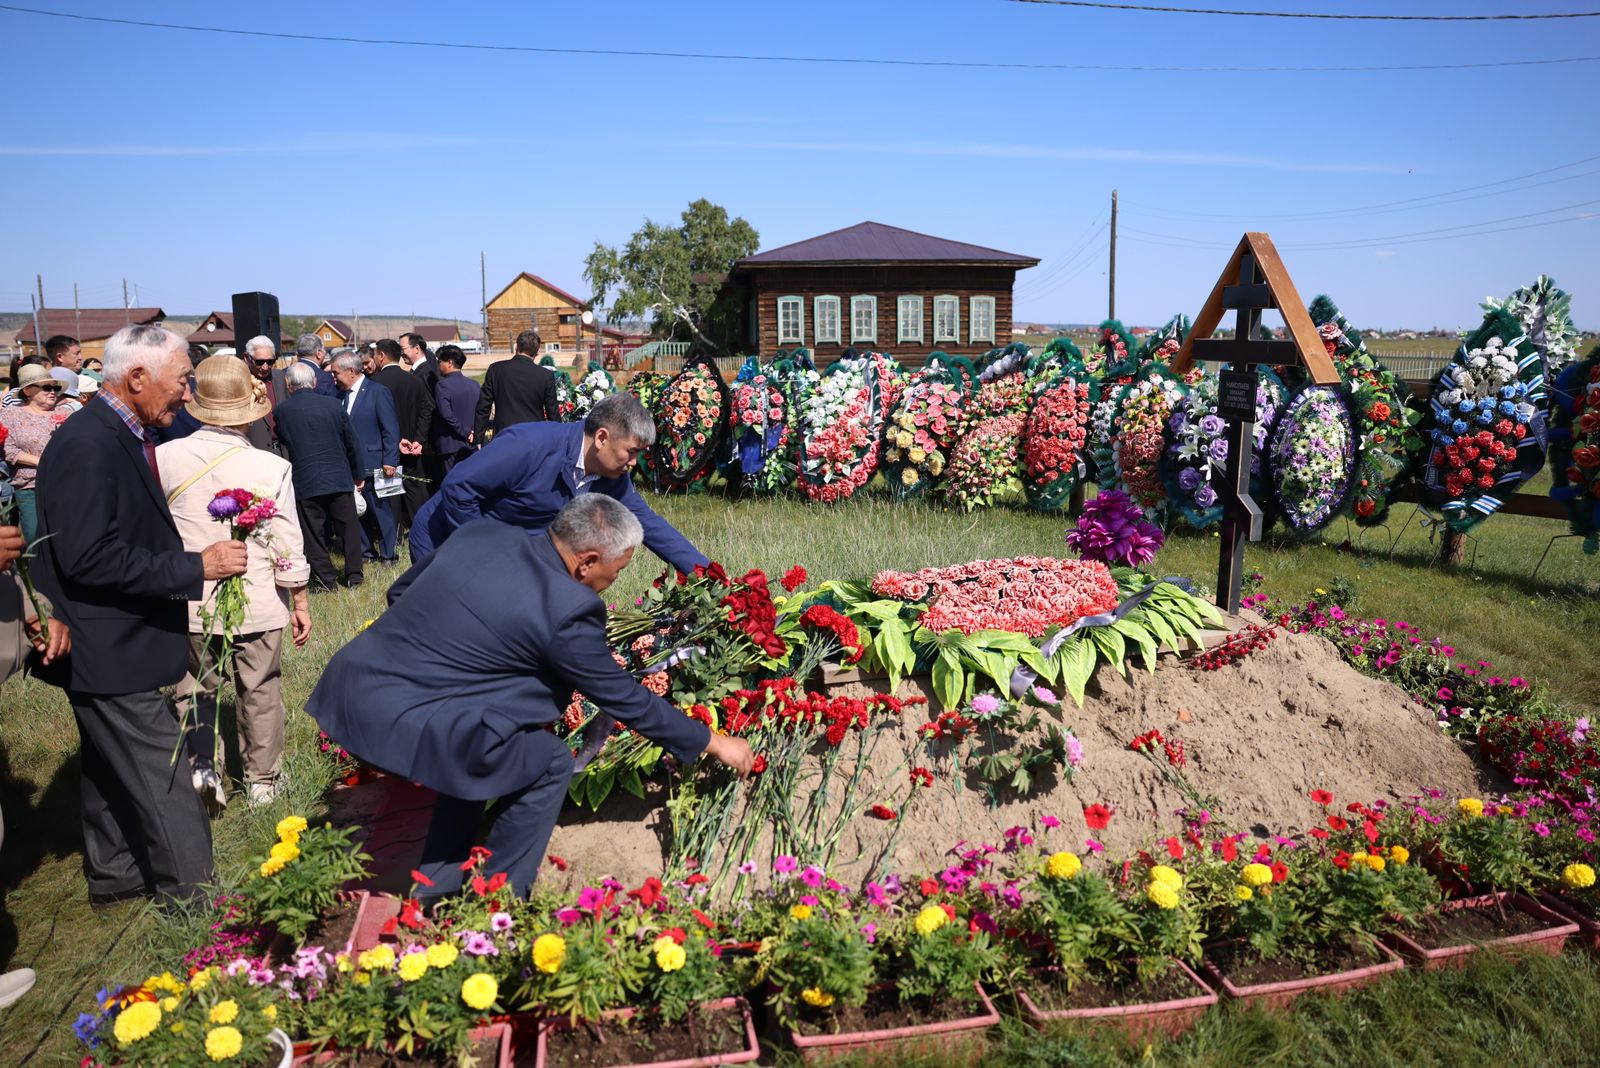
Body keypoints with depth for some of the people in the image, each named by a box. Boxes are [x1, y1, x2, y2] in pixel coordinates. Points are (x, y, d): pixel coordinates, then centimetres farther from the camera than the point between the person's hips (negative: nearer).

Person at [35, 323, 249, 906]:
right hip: (107, 647, -10)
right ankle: (191, 890, 12)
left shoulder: (121, 437, 7)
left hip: (117, 640, 10)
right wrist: (196, 567, -25)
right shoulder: (86, 446, -23)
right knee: (162, 779, -1)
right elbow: (89, 558, -28)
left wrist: (190, 558, 6)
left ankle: (113, 876, 38)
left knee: (113, 769, 23)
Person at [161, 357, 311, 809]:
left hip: (189, 602, 1)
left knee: (196, 690, 21)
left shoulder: (167, 457, -10)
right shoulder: (271, 467, -15)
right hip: (258, 602, -1)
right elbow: (288, 550, -10)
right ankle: (262, 781, 25)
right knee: (260, 692, 14)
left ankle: (201, 765, 9)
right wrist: (300, 605, 2)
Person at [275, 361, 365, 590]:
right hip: (340, 478, 1)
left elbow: (282, 441, 13)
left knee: (314, 535, 7)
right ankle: (354, 576, 18)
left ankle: (325, 580, 10)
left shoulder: (282, 411, -4)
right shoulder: (334, 405, -2)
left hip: (305, 482, -1)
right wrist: (357, 475, 16)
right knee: (349, 528, 12)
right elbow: (352, 444, 4)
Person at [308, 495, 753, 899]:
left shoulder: (482, 532, 7)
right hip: (400, 720, -8)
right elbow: (624, 698, -1)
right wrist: (713, 743, 11)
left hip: (349, 686, 8)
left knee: (481, 757, 27)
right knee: (550, 764, 8)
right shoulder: (566, 610, -12)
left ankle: (437, 892, 33)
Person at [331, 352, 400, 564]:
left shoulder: (378, 392, -7)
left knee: (380, 510, 1)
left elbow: (391, 430, -10)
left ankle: (388, 554, 11)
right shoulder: (342, 396, 11)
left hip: (372, 465, -6)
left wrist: (390, 461, -15)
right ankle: (365, 551, 22)